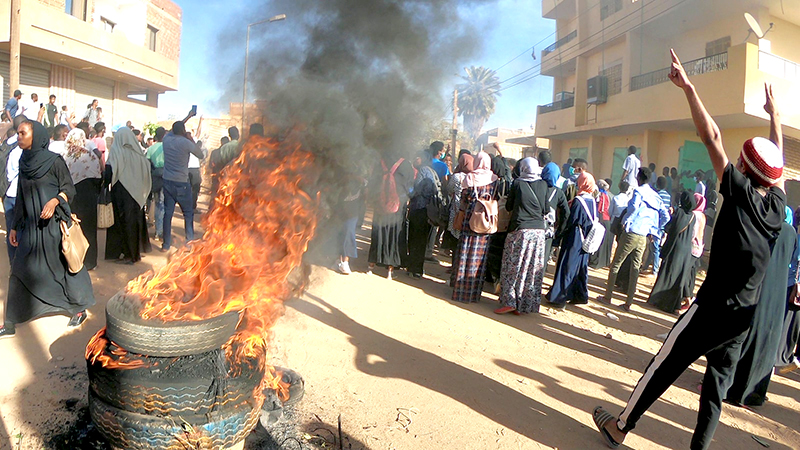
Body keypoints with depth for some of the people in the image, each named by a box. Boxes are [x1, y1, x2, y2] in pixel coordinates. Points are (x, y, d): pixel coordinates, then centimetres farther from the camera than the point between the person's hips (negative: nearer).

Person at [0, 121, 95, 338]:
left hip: (54, 223, -6)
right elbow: (20, 197, 13)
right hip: (31, 225, 6)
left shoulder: (54, 161, -8)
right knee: (20, 271, 5)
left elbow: (69, 188, -7)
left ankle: (79, 309, 22)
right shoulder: (23, 163, 9)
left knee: (63, 266, 4)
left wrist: (55, 201, -27)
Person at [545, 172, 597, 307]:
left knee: (567, 268, -2)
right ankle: (581, 295, 27)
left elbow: (570, 221, -17)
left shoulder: (577, 201, -18)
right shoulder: (593, 201, 4)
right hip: (586, 242, 7)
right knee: (581, 268, 17)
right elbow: (594, 220, 10)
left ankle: (559, 299, 1)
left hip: (574, 241, -7)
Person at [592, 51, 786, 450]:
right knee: (718, 379, 16)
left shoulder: (741, 196, -14)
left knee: (663, 368, 4)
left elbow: (712, 136, -16)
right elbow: (777, 160, 20)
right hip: (745, 316, 7)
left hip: (712, 310, -6)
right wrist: (775, 115, 34)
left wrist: (688, 87, -15)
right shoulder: (777, 204, 2)